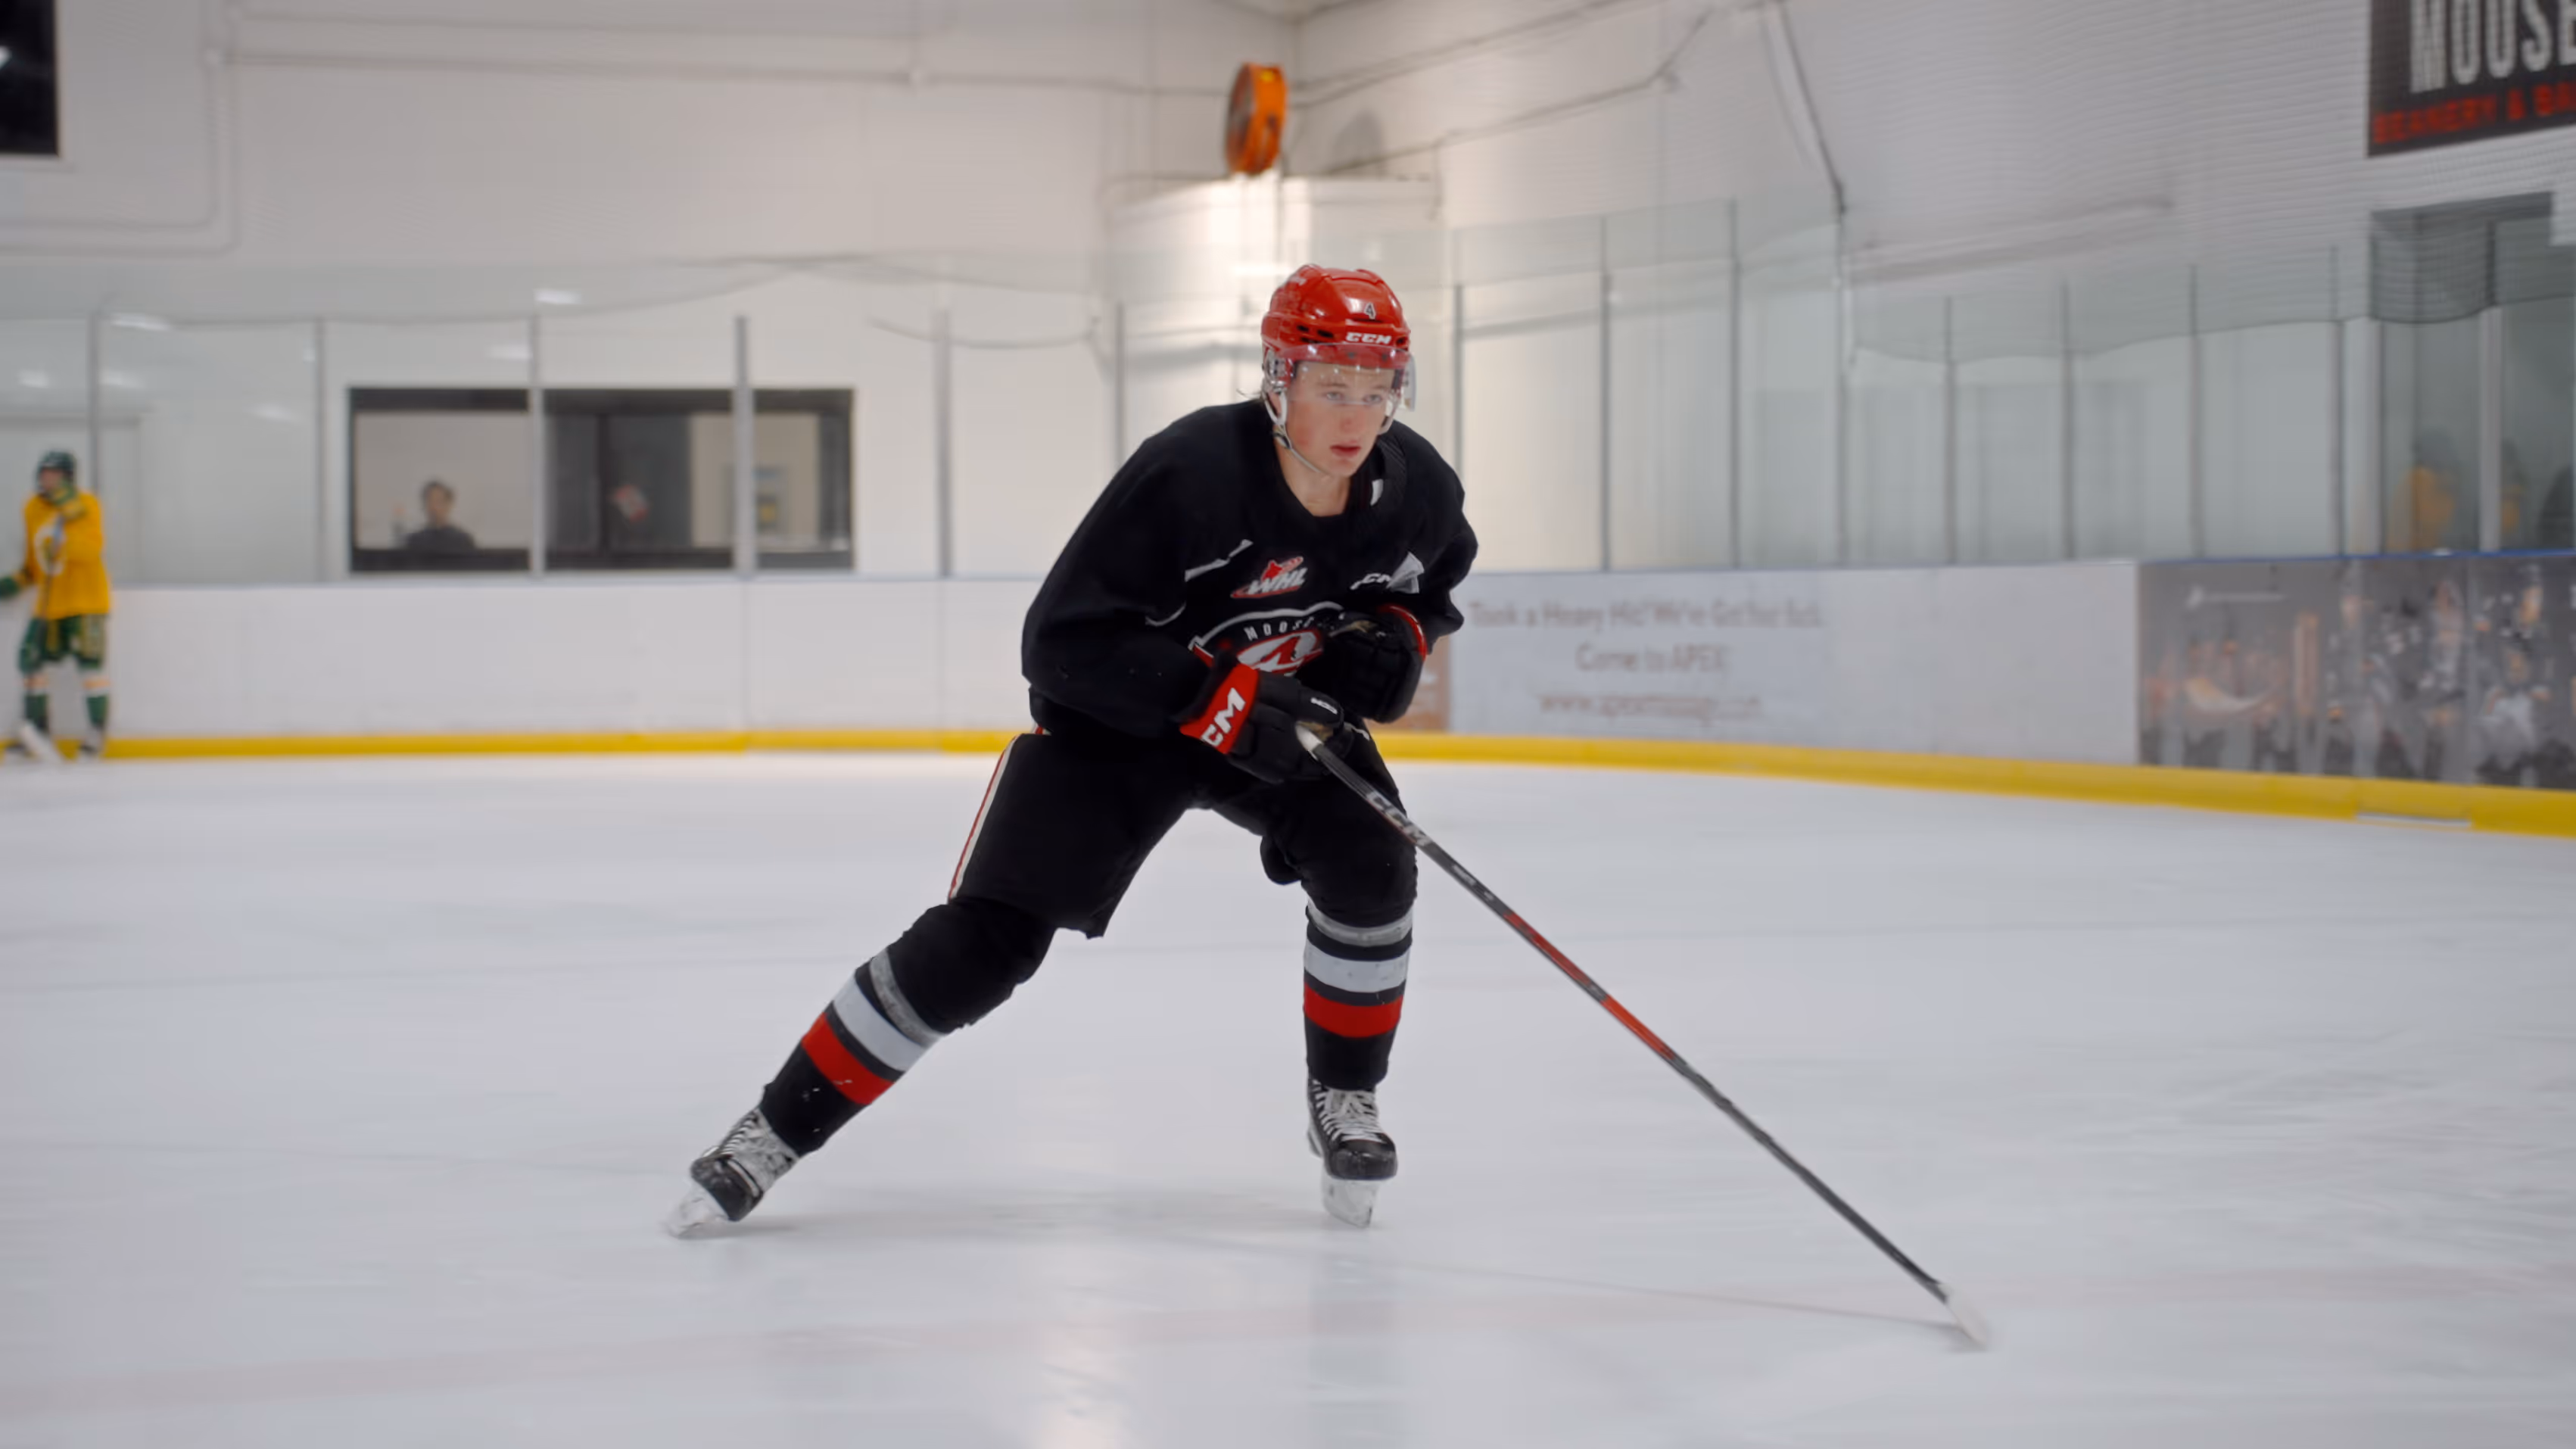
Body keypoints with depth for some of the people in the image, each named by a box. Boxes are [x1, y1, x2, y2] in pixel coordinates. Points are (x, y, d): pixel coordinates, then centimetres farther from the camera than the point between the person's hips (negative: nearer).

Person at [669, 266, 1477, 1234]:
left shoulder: (1417, 488, -14)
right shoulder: (1188, 474, -32)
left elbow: (1433, 584, 11)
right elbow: (1063, 642, -30)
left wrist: (1398, 637, -12)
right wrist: (1222, 701, -35)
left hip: (1291, 710, 4)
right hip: (1115, 718, -4)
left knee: (1371, 868, -22)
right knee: (980, 942, -13)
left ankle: (1343, 1103, 3)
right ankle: (778, 1131, -2)